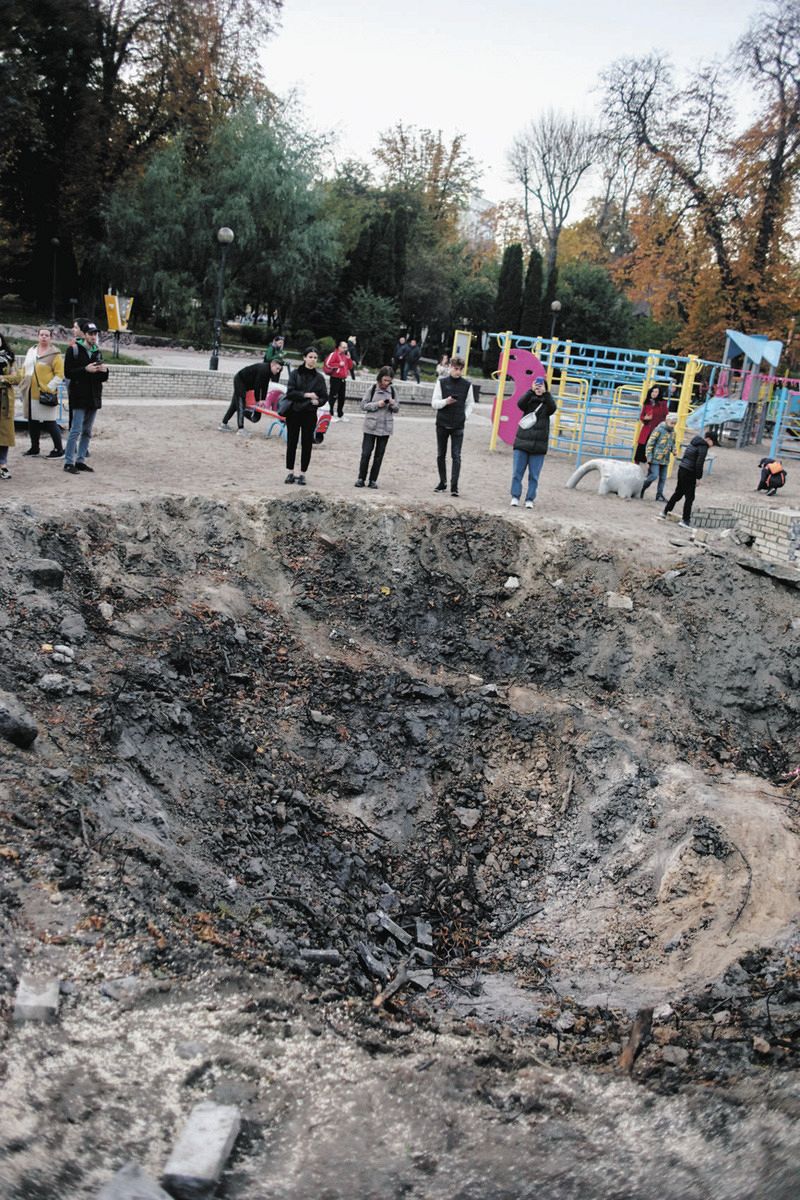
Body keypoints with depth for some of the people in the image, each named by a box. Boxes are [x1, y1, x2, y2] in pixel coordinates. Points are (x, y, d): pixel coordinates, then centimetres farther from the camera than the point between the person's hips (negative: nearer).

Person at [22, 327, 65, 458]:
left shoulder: (55, 354, -6)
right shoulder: (31, 351, 15)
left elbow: (59, 374, -11)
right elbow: (26, 369, 23)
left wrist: (49, 388, -17)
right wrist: (24, 384, 14)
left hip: (45, 394, -7)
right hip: (30, 393, 7)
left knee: (50, 423, -6)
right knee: (33, 422, 12)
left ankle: (59, 450, 2)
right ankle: (34, 449, 23)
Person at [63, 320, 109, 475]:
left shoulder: (98, 352, 14)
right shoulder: (74, 350, -4)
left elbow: (102, 378, 17)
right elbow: (68, 373, -10)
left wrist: (104, 371, -5)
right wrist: (85, 370, -20)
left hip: (94, 398, 6)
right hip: (79, 397, -6)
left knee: (87, 432, 9)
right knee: (76, 430, -8)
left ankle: (81, 460, 16)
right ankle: (69, 462, -4)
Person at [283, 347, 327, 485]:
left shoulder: (319, 377, 4)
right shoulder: (295, 373, 1)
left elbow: (325, 397, 5)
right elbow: (290, 392, -7)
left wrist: (318, 401, -17)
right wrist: (305, 395, -19)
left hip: (310, 415, 1)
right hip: (294, 412, 0)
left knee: (307, 444, 2)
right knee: (291, 443, 3)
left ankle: (302, 474, 10)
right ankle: (290, 473, 12)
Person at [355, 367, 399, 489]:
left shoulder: (392, 390, 4)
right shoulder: (373, 389, -3)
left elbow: (396, 409, 11)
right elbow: (363, 405, -3)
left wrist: (393, 404, -11)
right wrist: (377, 404, -15)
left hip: (386, 428, 2)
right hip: (371, 426, -2)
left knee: (379, 455, 5)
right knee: (366, 453, -2)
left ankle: (373, 480, 12)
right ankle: (361, 478, 9)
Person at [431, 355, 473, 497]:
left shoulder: (467, 385, 2)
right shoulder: (441, 382, 1)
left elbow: (469, 404, 13)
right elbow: (434, 403, 0)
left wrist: (465, 416, -1)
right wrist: (446, 401, -18)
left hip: (458, 426, -1)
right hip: (442, 424, 1)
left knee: (456, 456, -8)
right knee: (441, 455, 10)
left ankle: (454, 486, -10)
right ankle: (442, 483, 23)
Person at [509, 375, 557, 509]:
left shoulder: (546, 403, 5)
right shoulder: (529, 400, 6)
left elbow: (553, 408, -16)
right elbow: (520, 403, -15)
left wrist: (545, 393, -24)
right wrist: (531, 391, -24)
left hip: (538, 446, -1)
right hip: (522, 442, 1)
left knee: (534, 475, 2)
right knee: (517, 472, 0)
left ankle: (530, 499, 7)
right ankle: (515, 497, 5)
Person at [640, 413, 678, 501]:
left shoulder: (673, 432, 9)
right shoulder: (659, 430, -11)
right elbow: (650, 445, -11)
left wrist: (674, 451, -2)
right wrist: (649, 459, -14)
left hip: (665, 460, 7)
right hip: (655, 459, -7)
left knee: (663, 478, 9)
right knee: (654, 476, -13)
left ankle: (659, 494, 19)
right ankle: (642, 489, 7)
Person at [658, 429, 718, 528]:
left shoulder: (694, 442, 14)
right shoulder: (703, 447, -13)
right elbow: (699, 464, -20)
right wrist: (698, 477, -12)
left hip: (682, 470, 9)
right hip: (689, 473, -9)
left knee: (678, 493, 20)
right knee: (690, 497, 0)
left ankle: (665, 512, 25)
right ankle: (685, 520, 3)